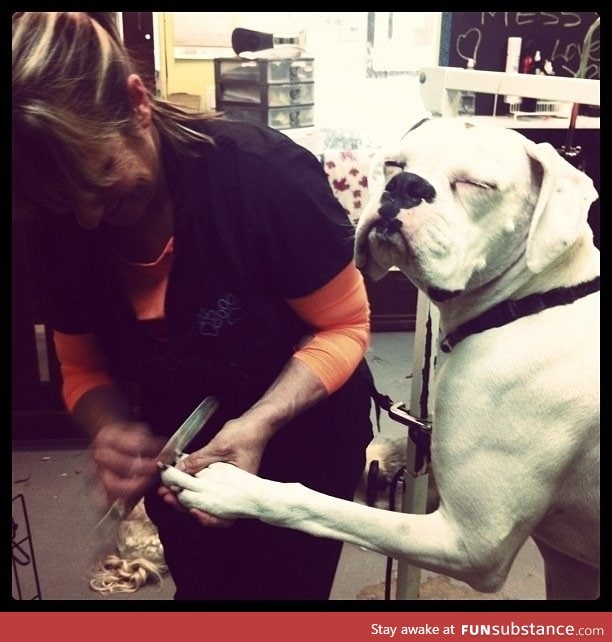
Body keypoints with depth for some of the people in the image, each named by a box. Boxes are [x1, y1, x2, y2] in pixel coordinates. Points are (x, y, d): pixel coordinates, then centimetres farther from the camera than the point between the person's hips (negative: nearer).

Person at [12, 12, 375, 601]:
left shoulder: (266, 175, -30)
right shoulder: (59, 226, -15)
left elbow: (343, 325, -20)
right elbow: (84, 367, -4)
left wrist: (258, 426, -34)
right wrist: (110, 431, -26)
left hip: (303, 436, -4)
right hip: (181, 448, 4)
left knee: (285, 586, 16)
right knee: (198, 588, 25)